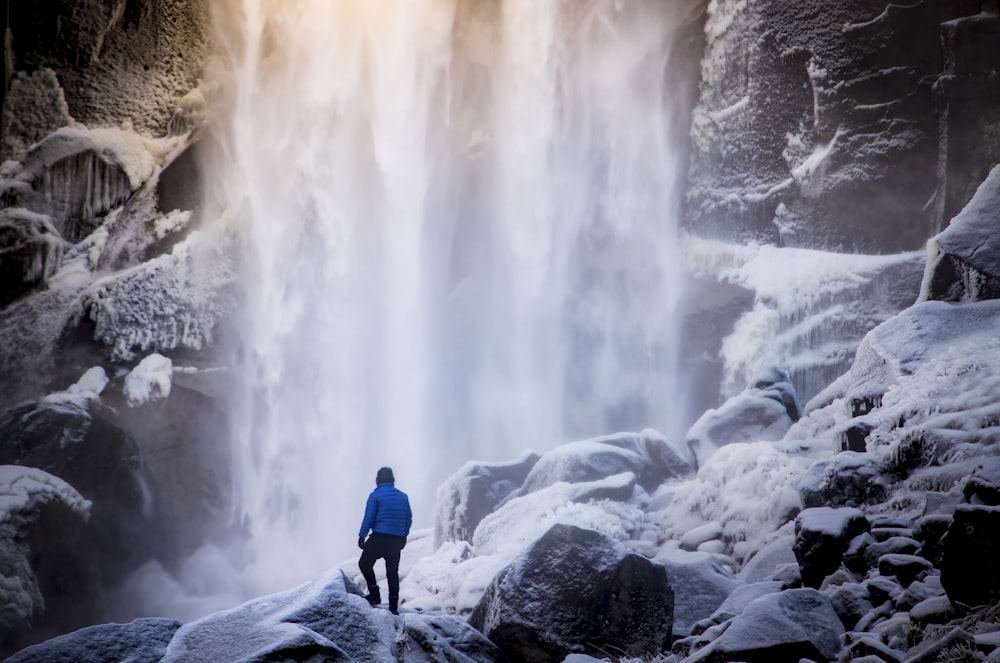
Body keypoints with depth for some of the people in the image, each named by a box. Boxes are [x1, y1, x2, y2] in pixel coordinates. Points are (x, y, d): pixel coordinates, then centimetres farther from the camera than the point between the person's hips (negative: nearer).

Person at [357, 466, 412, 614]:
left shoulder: (375, 495, -5)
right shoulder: (403, 496, 10)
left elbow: (368, 518, -9)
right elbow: (409, 519, 14)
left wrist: (362, 535, -2)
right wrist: (404, 536, 25)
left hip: (379, 538, -5)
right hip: (397, 540, 5)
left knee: (364, 563, 9)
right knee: (393, 571, 10)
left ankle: (375, 594, -3)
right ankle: (394, 605, 7)